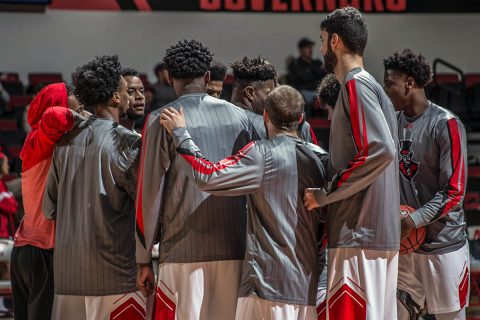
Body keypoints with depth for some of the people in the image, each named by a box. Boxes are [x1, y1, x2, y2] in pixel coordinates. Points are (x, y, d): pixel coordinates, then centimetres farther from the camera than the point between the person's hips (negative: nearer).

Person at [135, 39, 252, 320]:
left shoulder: (162, 120, -1)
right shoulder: (239, 117, 10)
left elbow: (150, 193, -2)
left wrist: (144, 259, 3)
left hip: (184, 249, -4)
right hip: (234, 249, 4)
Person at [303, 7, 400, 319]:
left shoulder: (355, 85, -10)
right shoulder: (374, 87, 19)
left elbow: (380, 150, -21)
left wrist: (324, 194, -15)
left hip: (359, 235, -10)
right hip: (382, 234, 10)